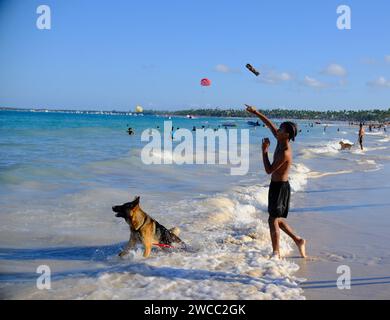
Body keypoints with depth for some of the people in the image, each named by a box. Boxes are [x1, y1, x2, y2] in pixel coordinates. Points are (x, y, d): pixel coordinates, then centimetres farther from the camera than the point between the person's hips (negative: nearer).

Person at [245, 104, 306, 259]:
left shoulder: (285, 153, -24)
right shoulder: (281, 142, 2)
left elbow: (269, 170, -22)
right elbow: (269, 124, 12)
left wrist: (264, 151, -18)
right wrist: (256, 113, 7)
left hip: (280, 187, -10)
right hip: (276, 185, 10)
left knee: (273, 220, -4)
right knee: (277, 219, 18)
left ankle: (276, 253, 4)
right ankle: (298, 241, 27)